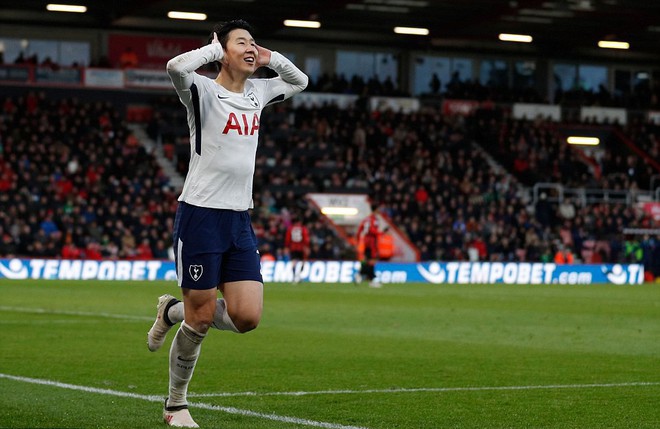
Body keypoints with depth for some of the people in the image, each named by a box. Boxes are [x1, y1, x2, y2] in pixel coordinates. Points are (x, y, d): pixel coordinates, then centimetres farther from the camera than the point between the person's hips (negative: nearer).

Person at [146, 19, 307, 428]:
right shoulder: (203, 90, -7)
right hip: (201, 214, -6)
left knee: (247, 317, -5)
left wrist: (270, 57, 11)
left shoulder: (257, 91, 13)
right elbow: (176, 66, -30)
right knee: (201, 319, -2)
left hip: (240, 220, 6)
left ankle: (174, 311, 24)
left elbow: (300, 81, 30)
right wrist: (216, 48, -13)